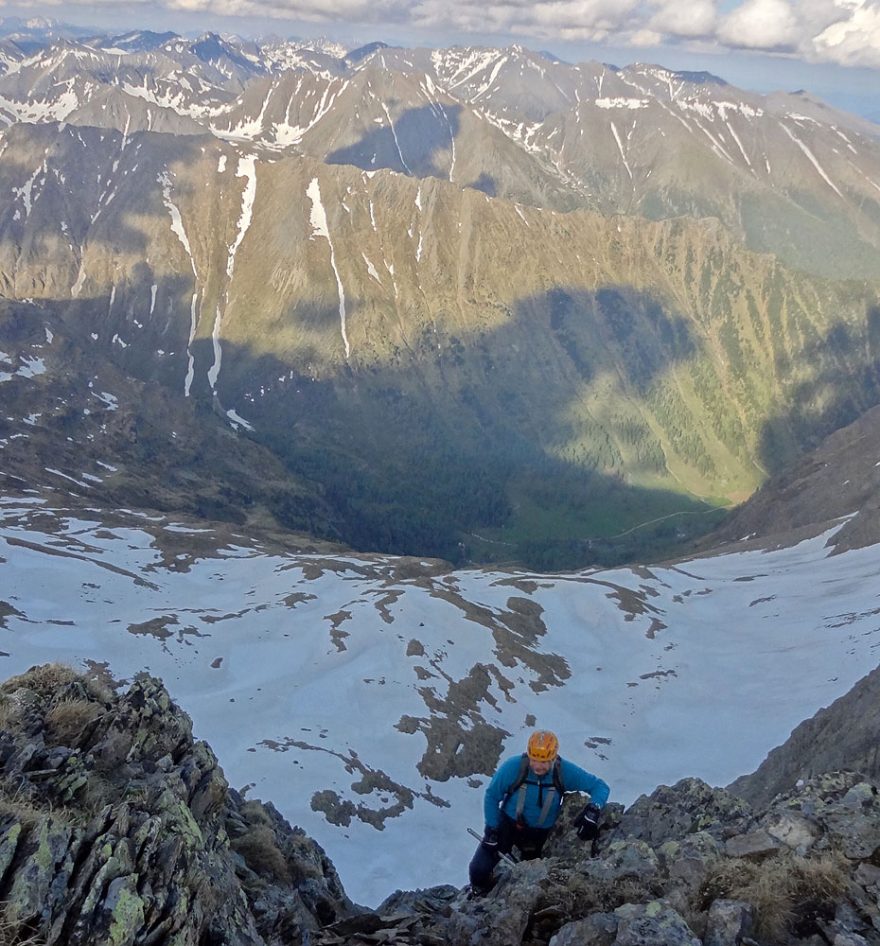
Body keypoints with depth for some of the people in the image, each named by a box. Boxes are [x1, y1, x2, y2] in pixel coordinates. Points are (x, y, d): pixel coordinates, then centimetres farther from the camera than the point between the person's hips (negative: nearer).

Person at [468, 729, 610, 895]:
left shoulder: (565, 771, -24)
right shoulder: (512, 767, -28)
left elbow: (600, 786, -17)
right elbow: (492, 797, -13)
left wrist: (593, 812, -35)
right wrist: (492, 832, -12)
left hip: (540, 833, 2)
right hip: (507, 824, -1)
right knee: (479, 870, -9)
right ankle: (481, 898, 26)